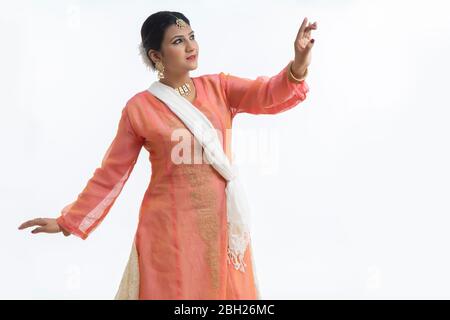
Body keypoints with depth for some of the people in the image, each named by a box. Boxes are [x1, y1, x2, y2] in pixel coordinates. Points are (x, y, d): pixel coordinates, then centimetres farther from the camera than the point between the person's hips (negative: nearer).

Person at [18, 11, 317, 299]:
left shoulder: (219, 88, 1)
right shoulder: (139, 108, -6)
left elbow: (269, 94, -14)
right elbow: (111, 174, 1)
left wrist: (298, 65, -34)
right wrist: (69, 221, 1)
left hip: (221, 224, 3)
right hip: (170, 227, -3)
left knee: (226, 291, 14)